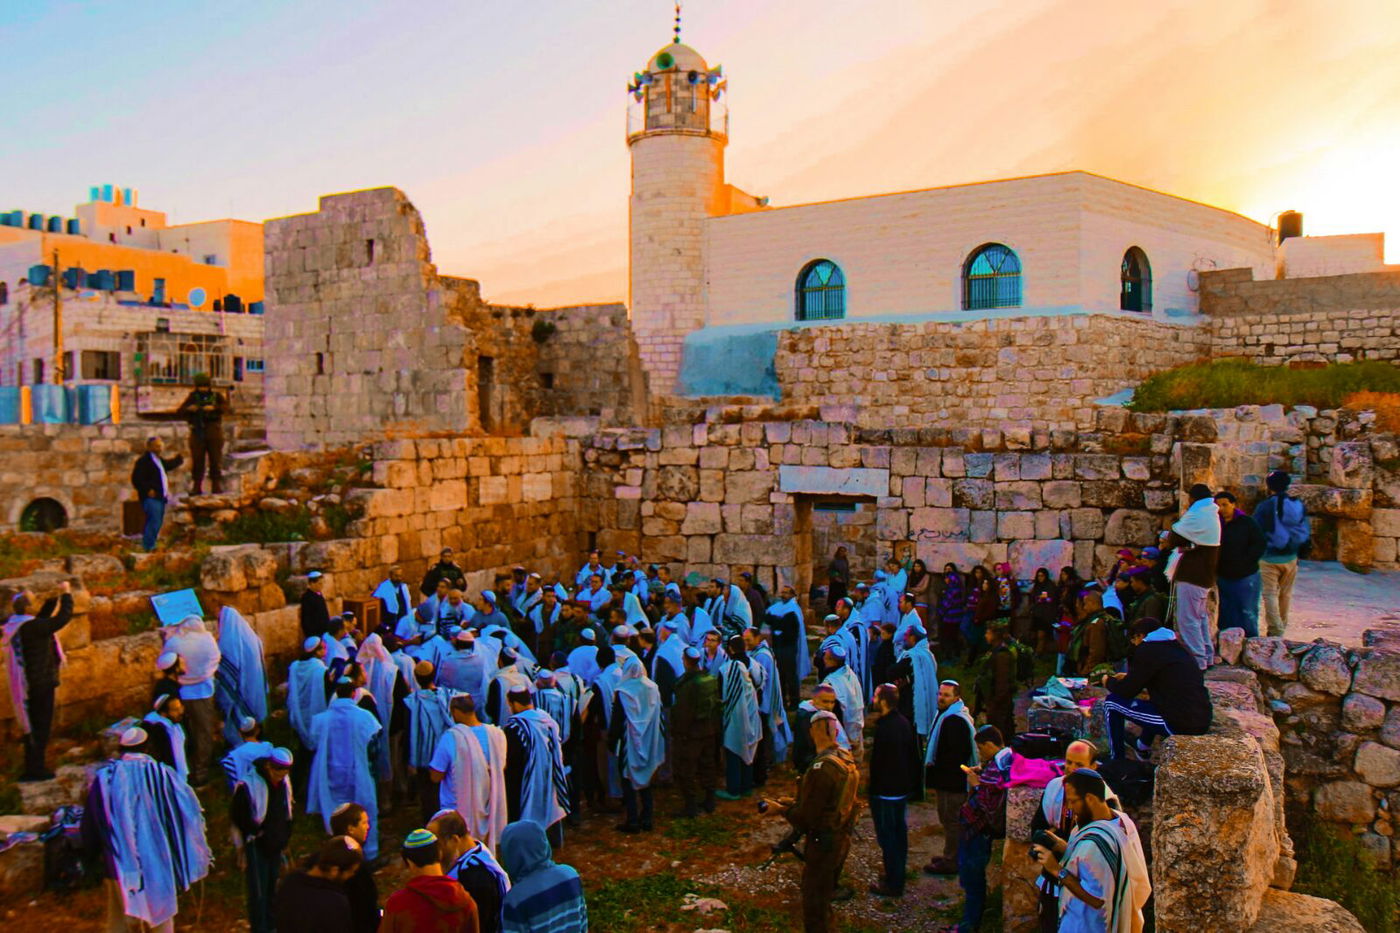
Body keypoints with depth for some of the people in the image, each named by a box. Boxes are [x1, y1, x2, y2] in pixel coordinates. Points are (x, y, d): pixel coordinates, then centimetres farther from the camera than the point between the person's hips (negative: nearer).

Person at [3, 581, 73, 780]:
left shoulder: (13, 624, 4)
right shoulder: (30, 627, -22)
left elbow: (43, 617, 19)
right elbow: (63, 618, -21)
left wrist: (56, 597, 13)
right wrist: (66, 594, -10)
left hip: (26, 684, 9)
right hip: (40, 683, -9)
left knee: (32, 726, 17)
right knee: (40, 726, 1)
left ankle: (32, 767, 25)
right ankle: (35, 769, 6)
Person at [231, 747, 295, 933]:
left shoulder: (284, 782, 1)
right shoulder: (248, 785, -18)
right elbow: (236, 820, -9)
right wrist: (241, 850, -6)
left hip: (276, 846, 5)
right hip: (256, 846, -5)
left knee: (273, 889, 13)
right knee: (258, 893, -4)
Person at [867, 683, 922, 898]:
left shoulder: (885, 729, -26)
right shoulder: (903, 723, 4)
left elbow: (878, 762, -24)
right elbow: (913, 755, 12)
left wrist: (872, 790, -14)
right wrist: (913, 786, 20)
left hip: (886, 791, -10)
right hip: (903, 789, 10)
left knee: (887, 837, 2)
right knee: (899, 833, 19)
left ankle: (893, 884, 10)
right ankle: (898, 877, 32)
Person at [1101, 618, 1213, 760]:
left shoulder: (1147, 650, -7)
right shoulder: (1178, 648, 17)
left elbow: (1127, 691, -4)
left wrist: (1109, 682, 16)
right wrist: (1128, 677, 39)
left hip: (1179, 725, -9)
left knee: (1111, 702, 4)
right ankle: (1143, 748, 45)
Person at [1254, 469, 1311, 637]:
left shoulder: (1264, 507, -12)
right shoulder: (1299, 506, 4)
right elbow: (1307, 534, 9)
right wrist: (1300, 554, 18)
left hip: (1269, 558, -5)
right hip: (1290, 558, 5)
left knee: (1270, 594, -2)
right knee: (1285, 594, 16)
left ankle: (1276, 631, -8)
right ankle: (1282, 627, 29)